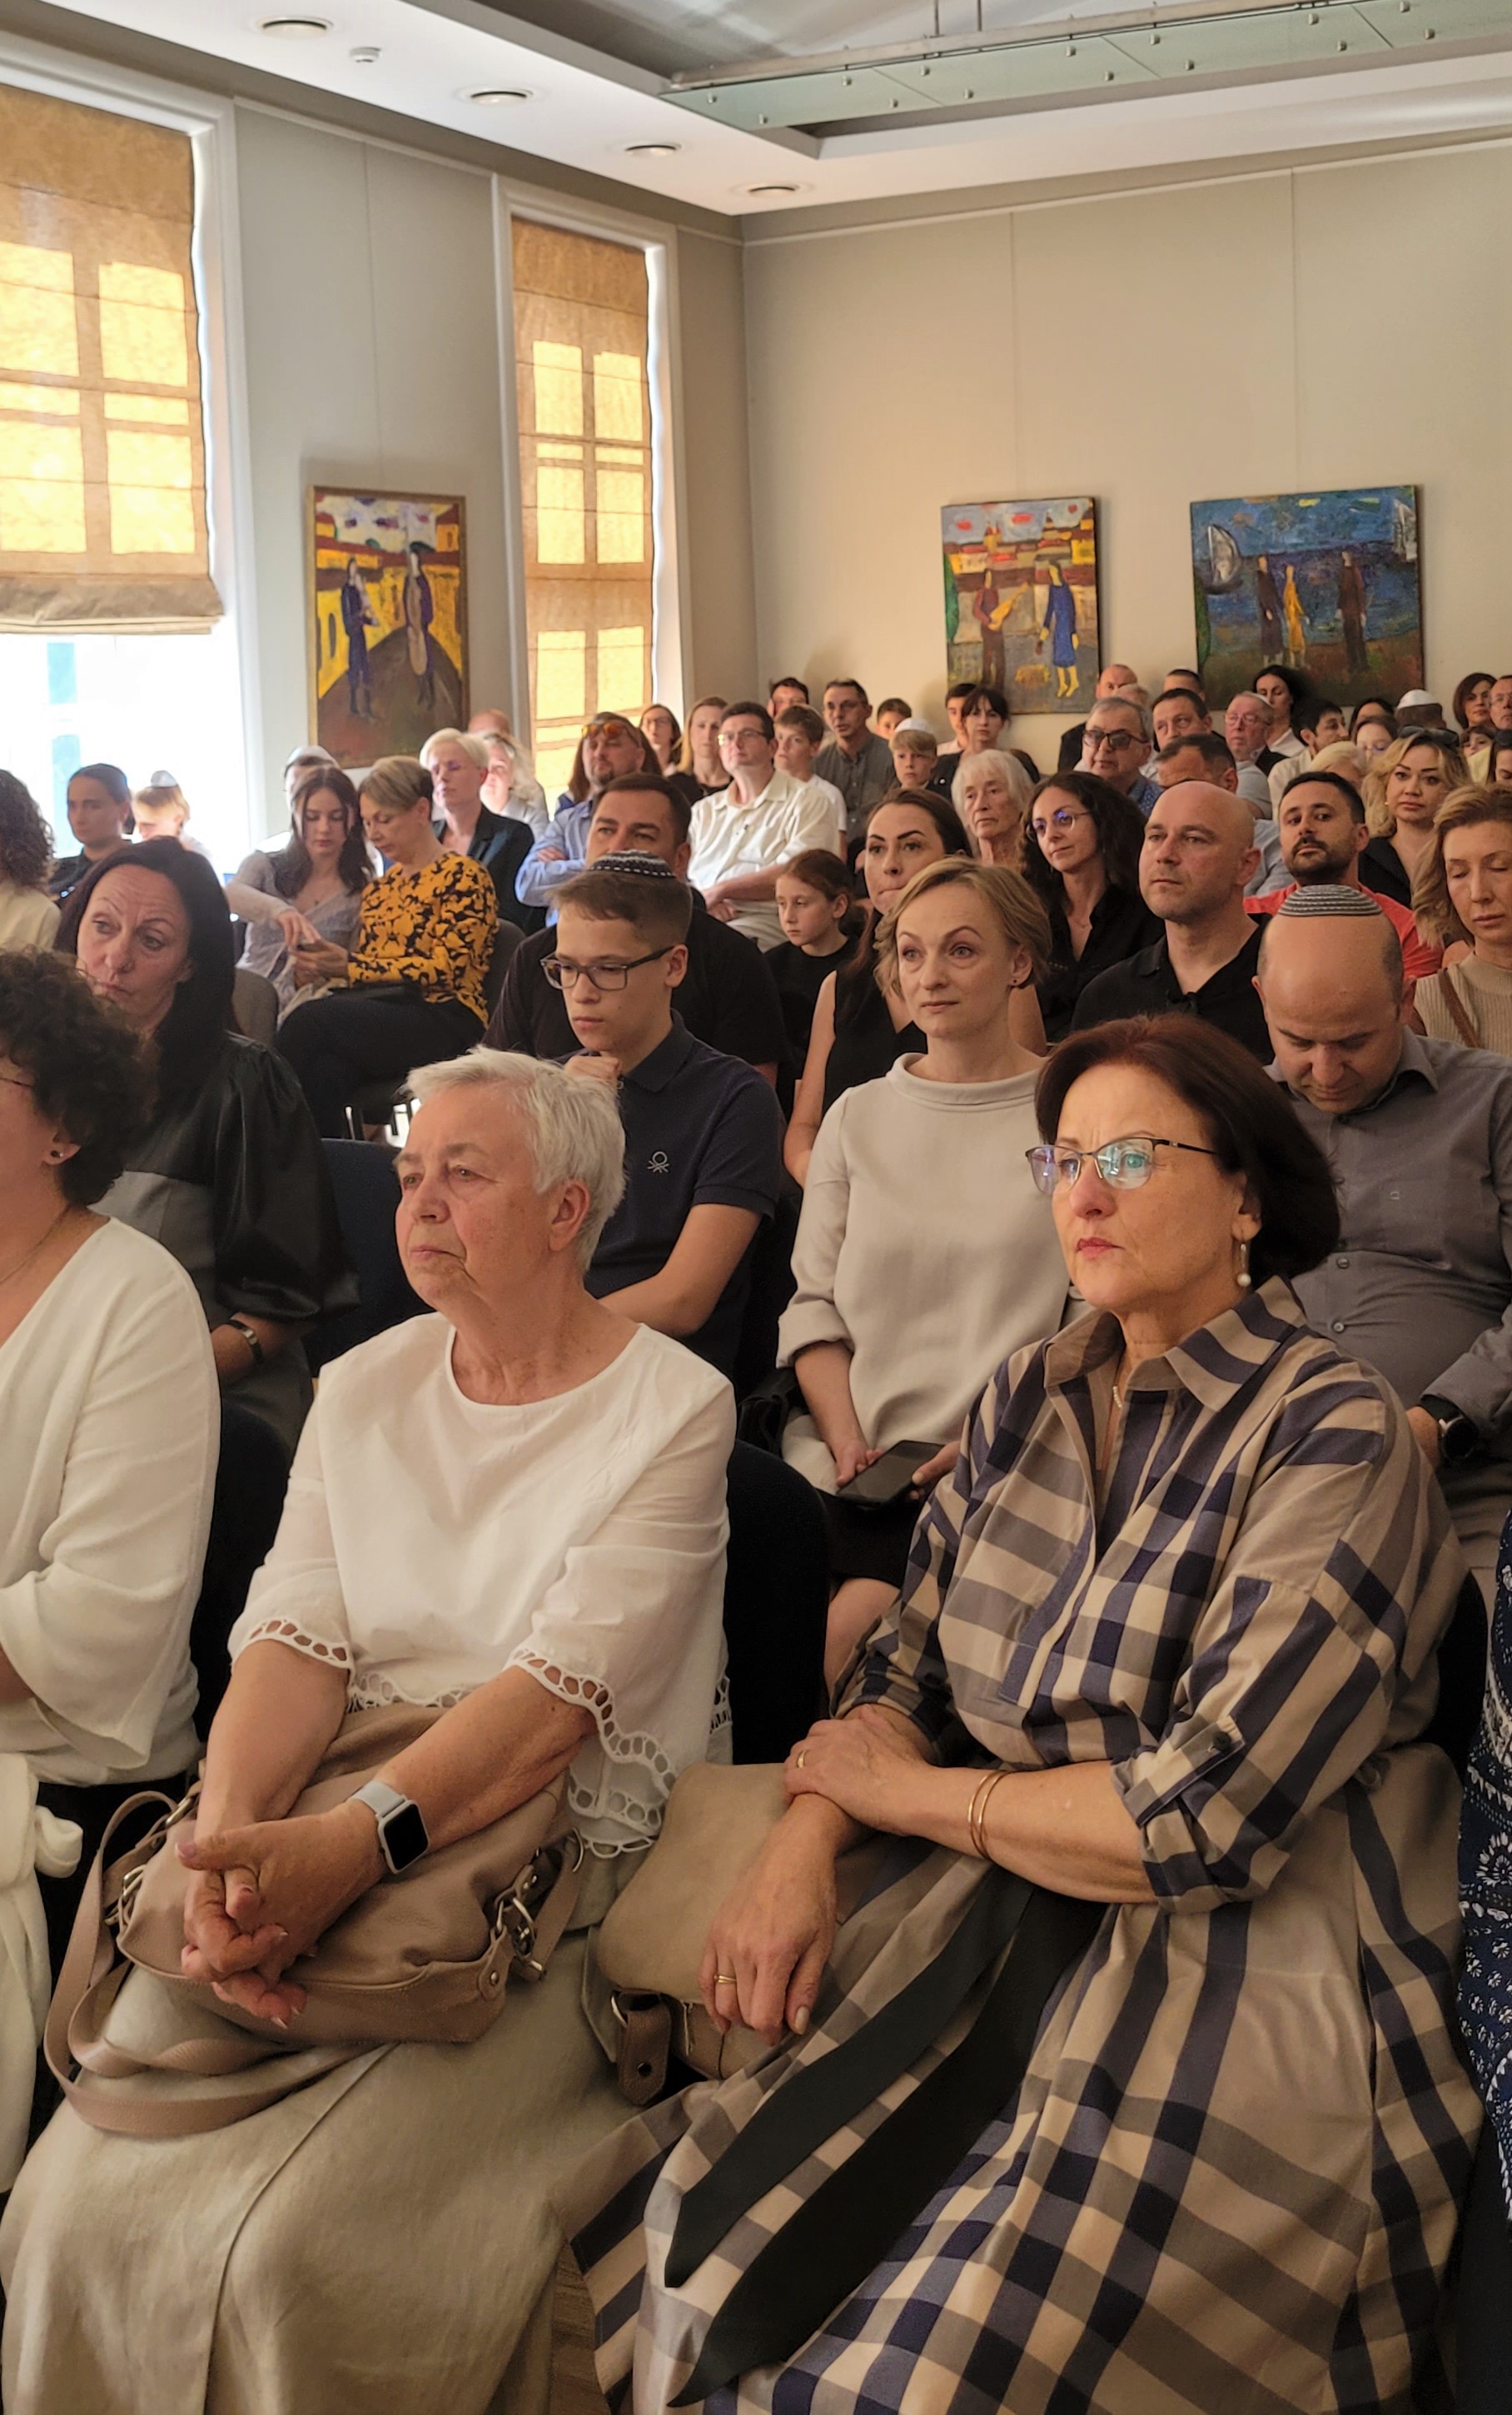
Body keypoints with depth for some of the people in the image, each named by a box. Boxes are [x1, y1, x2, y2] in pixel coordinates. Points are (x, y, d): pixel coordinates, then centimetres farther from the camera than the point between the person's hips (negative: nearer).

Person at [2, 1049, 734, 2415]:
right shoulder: (363, 1389, 11)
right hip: (324, 1830, 5)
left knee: (296, 2239, -21)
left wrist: (348, 1851, -30)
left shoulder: (671, 1409, -6)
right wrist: (226, 1839, -19)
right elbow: (296, 1640, 0)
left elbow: (555, 1701, -17)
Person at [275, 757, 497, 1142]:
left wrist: (348, 966, -14)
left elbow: (446, 969, -9)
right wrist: (323, 968, 0)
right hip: (380, 1014, 5)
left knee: (308, 1023, -31)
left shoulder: (463, 878, 3)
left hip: (444, 1021, -5)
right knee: (325, 1074, -34)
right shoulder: (381, 888, 26)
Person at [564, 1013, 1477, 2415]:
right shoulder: (1029, 1398, 10)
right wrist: (801, 1846, -9)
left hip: (1242, 1971, -6)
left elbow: (1203, 1816, -17)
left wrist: (903, 1789, -6)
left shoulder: (1332, 1435, -11)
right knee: (685, 2236, -13)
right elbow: (909, 1664, 11)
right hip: (990, 1919, 6)